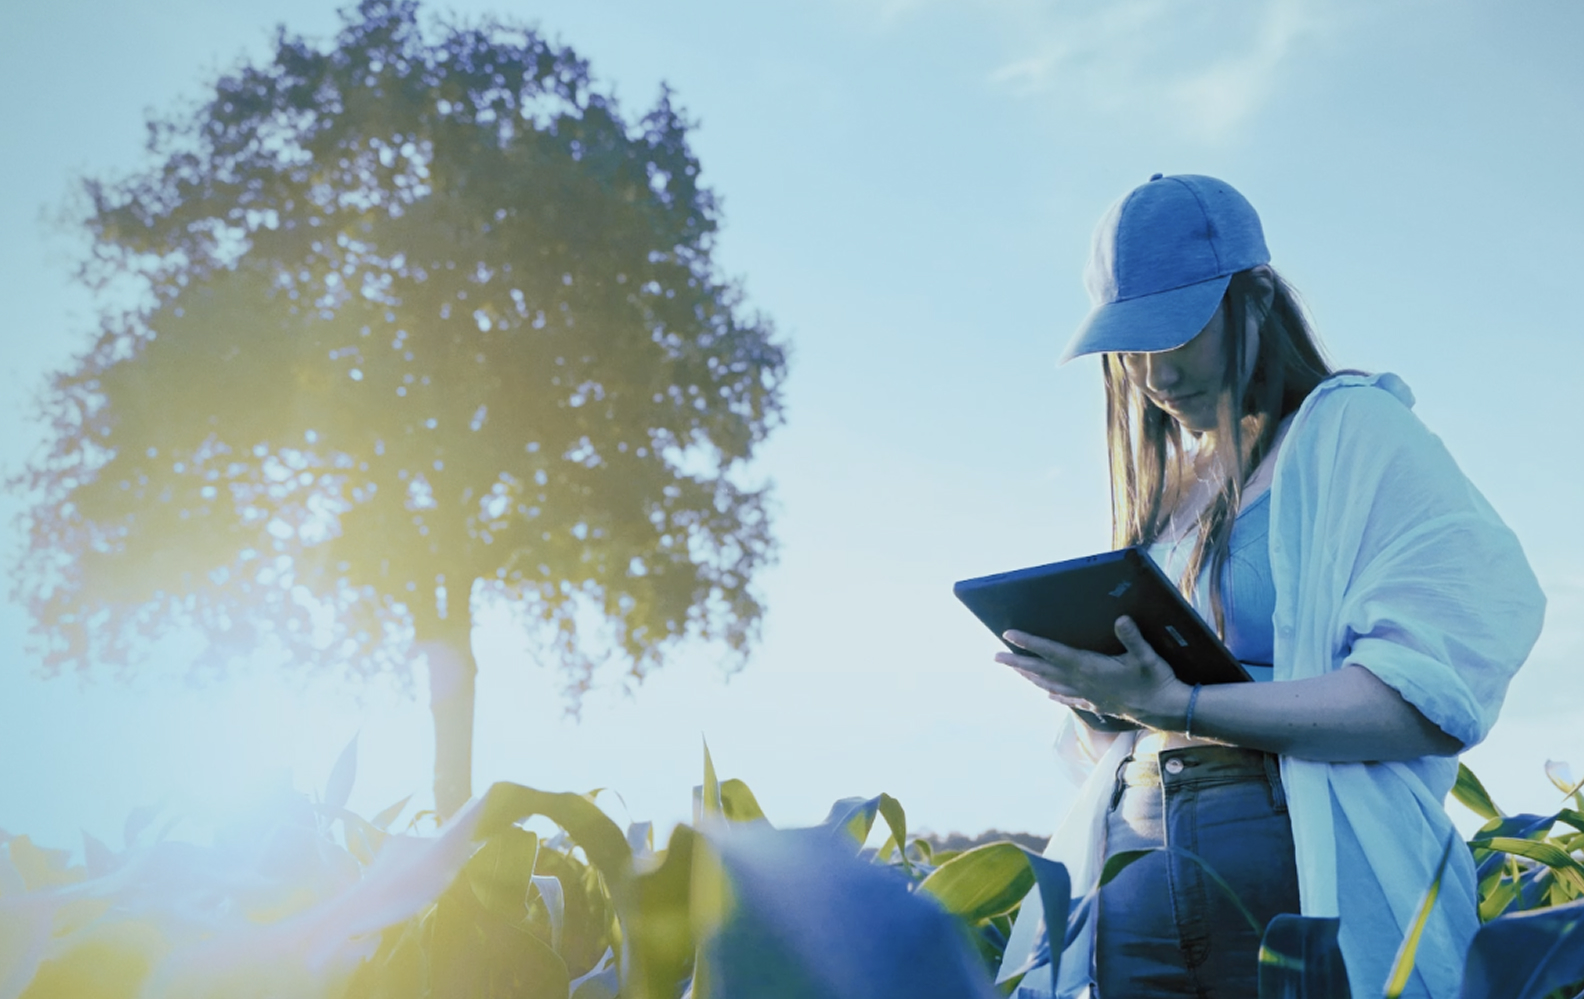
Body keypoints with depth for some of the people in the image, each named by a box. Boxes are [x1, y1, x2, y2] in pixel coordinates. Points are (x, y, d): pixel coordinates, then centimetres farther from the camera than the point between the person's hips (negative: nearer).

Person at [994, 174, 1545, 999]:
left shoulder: (1351, 429, -2)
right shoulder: (1160, 493, 17)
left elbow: (1440, 690, -16)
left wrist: (1180, 705, -22)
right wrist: (1098, 704, -3)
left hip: (1304, 870, -5)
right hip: (1131, 886, 6)